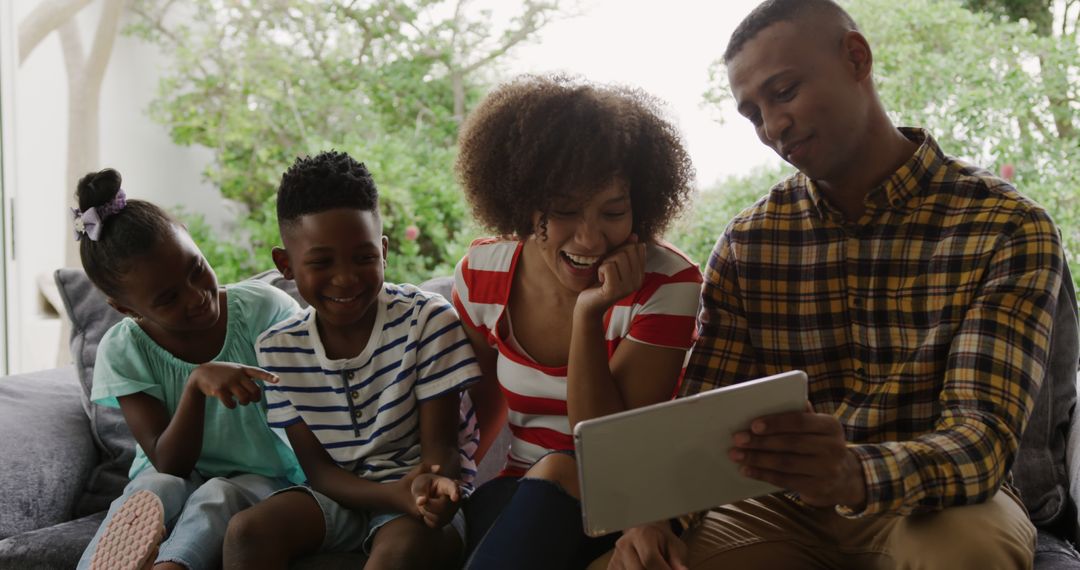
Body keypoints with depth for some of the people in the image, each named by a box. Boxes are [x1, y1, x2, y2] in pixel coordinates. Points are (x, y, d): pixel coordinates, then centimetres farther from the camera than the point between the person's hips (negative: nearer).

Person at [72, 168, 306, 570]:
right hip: (177, 478, 1)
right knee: (158, 487, -33)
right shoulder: (123, 352, -9)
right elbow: (170, 464, -16)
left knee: (217, 495, -34)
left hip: (260, 479, -1)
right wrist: (198, 383, -32)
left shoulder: (263, 309, -12)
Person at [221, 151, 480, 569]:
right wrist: (396, 494, -25)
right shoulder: (279, 349, -4)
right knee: (246, 532, -24)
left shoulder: (429, 320, -13)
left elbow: (440, 445, -11)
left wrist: (432, 483, -37)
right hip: (343, 493, 3)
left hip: (424, 493, -3)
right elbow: (317, 468, -5)